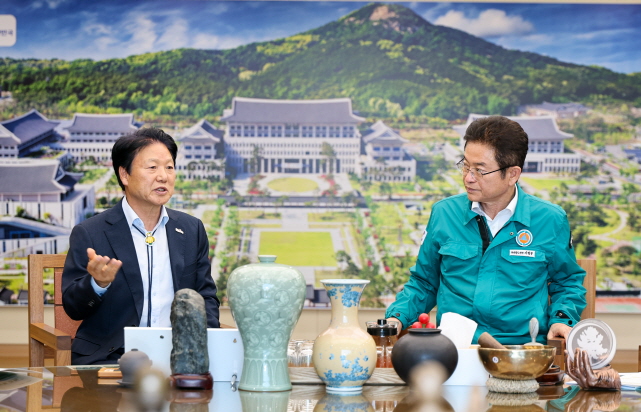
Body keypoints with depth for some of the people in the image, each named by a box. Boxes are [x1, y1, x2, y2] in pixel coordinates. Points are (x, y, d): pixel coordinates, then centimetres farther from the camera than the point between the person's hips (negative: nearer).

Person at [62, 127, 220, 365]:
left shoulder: (192, 230, 13)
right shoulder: (88, 234, 0)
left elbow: (206, 297, 16)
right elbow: (73, 308, -1)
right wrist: (97, 283, -22)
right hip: (109, 357, -3)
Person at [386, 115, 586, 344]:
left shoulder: (551, 221, 6)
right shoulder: (443, 214, 11)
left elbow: (568, 282, 22)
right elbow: (423, 283, 22)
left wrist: (561, 319, 3)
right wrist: (397, 318, 5)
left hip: (521, 347, -1)